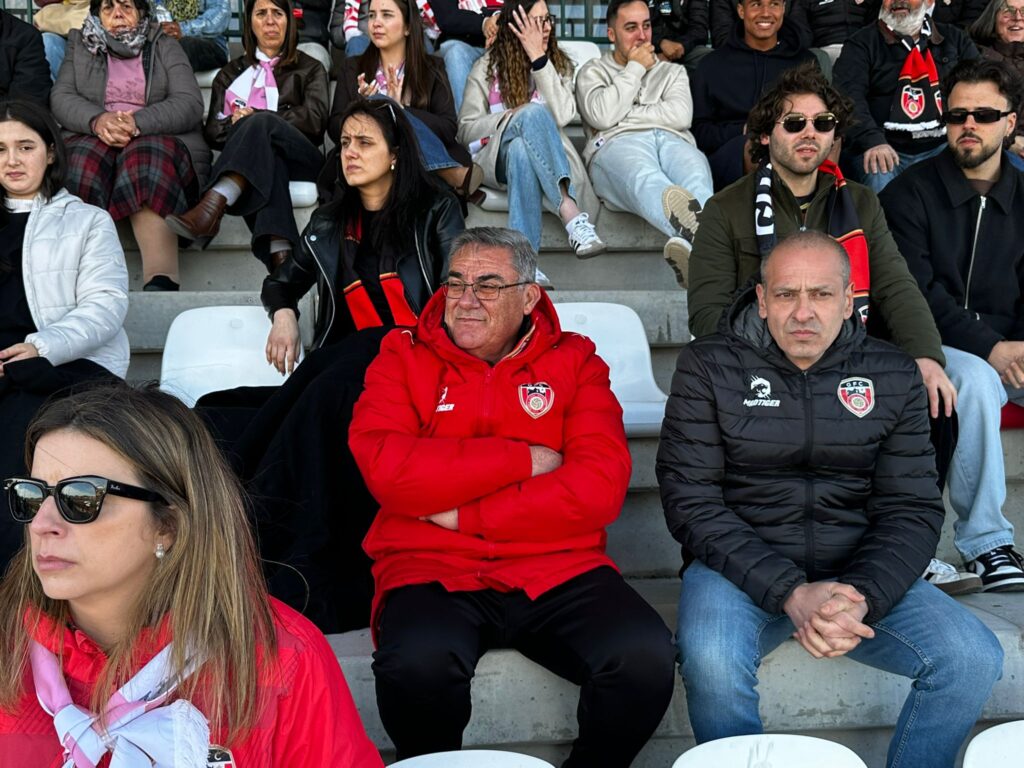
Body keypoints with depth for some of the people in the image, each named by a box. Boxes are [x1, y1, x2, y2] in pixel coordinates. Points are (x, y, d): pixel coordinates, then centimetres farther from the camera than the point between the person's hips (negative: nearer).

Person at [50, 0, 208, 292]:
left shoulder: (166, 47, 17)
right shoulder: (80, 46, 23)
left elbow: (190, 104, -1)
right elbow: (60, 98, 8)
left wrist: (137, 121, -19)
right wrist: (97, 120, -16)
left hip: (159, 141, -1)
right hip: (92, 141, 2)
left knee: (147, 159, -38)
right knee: (85, 158, -35)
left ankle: (161, 282, -55)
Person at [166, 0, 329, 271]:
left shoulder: (310, 69, 22)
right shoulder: (230, 73, 28)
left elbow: (314, 120, 3)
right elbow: (213, 131, 16)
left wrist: (256, 120, -7)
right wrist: (238, 125, -7)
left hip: (300, 156, -1)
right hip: (253, 158, 1)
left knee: (261, 122, -35)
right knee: (268, 156, -39)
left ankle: (211, 208, -57)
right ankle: (280, 253, -61)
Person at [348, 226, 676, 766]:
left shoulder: (574, 363, 10)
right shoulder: (403, 358, 9)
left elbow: (600, 488, -5)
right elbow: (386, 469, -9)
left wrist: (464, 514, -10)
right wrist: (524, 458, -6)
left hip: (557, 572, 1)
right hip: (432, 572, -1)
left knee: (644, 656, -26)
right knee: (416, 663, -33)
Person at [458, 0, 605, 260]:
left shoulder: (560, 64, 11)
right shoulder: (487, 67, 7)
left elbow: (562, 116, -9)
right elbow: (465, 130, 3)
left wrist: (538, 57, -12)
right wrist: (512, 116, -12)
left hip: (535, 156, 1)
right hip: (494, 158, -1)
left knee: (522, 151, -38)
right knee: (533, 113, -34)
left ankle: (523, 259, -52)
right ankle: (571, 213, -51)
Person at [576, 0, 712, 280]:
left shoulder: (672, 72, 34)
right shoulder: (592, 72, 28)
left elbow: (680, 116, 10)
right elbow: (603, 116, 3)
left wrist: (624, 114, 7)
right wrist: (635, 68, 14)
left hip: (673, 140, 3)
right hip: (617, 143, -3)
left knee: (696, 179, -39)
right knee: (645, 178, -44)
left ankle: (692, 239, -73)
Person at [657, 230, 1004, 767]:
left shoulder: (893, 376, 5)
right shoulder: (709, 366, -3)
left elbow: (913, 510, 1)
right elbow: (691, 502, -9)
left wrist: (864, 599, -19)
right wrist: (790, 593, -20)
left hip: (862, 575, 3)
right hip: (742, 568, -3)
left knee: (973, 660, -19)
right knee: (712, 663, -33)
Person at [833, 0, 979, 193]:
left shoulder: (955, 39, 18)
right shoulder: (862, 44, 7)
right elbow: (849, 96, -8)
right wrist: (872, 140, -25)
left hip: (941, 147, 3)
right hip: (884, 148, -2)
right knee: (879, 180, -34)